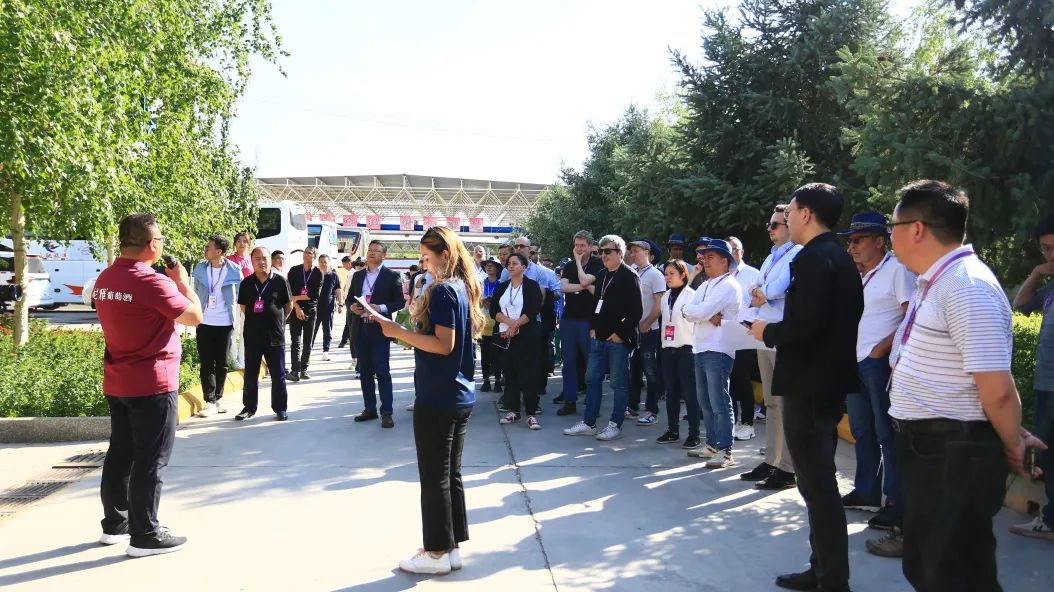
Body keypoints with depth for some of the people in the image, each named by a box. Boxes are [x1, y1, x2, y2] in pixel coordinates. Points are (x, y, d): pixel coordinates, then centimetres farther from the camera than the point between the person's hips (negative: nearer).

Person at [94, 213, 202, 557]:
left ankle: (114, 524, 28)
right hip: (152, 384, -9)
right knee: (151, 460, -1)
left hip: (117, 383, 9)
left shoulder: (105, 280, 7)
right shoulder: (151, 281, -20)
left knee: (120, 454, 17)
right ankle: (145, 536, 5)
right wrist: (182, 281, 1)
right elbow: (194, 317, -12)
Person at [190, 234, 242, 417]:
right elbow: (195, 292, 11)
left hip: (224, 323, -1)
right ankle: (210, 402, 3)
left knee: (221, 364, 8)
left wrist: (235, 316, 0)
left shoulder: (234, 270, -7)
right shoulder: (200, 268, 0)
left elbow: (239, 296, 4)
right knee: (207, 364, 0)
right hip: (204, 323, 1)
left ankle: (218, 398, 22)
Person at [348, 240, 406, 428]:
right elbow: (349, 298, 16)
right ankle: (370, 408, 18)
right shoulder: (358, 276, 14)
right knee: (365, 371, 9)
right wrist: (352, 306, -6)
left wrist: (380, 308, -20)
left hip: (380, 329, -5)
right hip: (360, 329, 5)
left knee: (382, 371, -5)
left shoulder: (391, 276, -2)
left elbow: (400, 301, -7)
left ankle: (386, 412, -3)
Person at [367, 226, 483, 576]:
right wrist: (413, 336, 16)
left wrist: (399, 332, -17)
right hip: (461, 396, 9)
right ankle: (452, 548, 22)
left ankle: (437, 553, 12)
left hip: (436, 398, -9)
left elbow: (443, 345, -22)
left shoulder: (442, 291, -16)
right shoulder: (464, 288, 11)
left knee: (434, 476, 2)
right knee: (451, 473, 14)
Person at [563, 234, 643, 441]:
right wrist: (593, 328, 10)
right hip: (598, 337, 8)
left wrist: (620, 334, -13)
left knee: (619, 383, 1)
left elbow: (636, 311, -12)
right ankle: (588, 423, 18)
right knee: (592, 379, 10)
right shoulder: (601, 275, 14)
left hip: (618, 339, -8)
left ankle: (615, 425, 9)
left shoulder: (629, 277, -8)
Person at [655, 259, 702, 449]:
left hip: (686, 348, -6)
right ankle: (672, 431, 17)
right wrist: (663, 343, 15)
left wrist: (695, 347, -13)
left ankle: (694, 434, 0)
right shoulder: (665, 298, 14)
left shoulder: (691, 295, -6)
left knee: (689, 392, -4)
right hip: (668, 348, 6)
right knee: (671, 392, 9)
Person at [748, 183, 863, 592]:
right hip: (831, 380, 10)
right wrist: (779, 328, 14)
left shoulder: (813, 258, -16)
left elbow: (805, 323, -27)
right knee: (820, 479, 17)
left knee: (817, 483, -2)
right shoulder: (840, 257, 13)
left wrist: (767, 332, -10)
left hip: (808, 383, -10)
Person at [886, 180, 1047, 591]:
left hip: (954, 455, -10)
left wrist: (1012, 447, -8)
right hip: (928, 448, 10)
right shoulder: (936, 282, 11)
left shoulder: (966, 287, -22)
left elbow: (997, 389, -25)